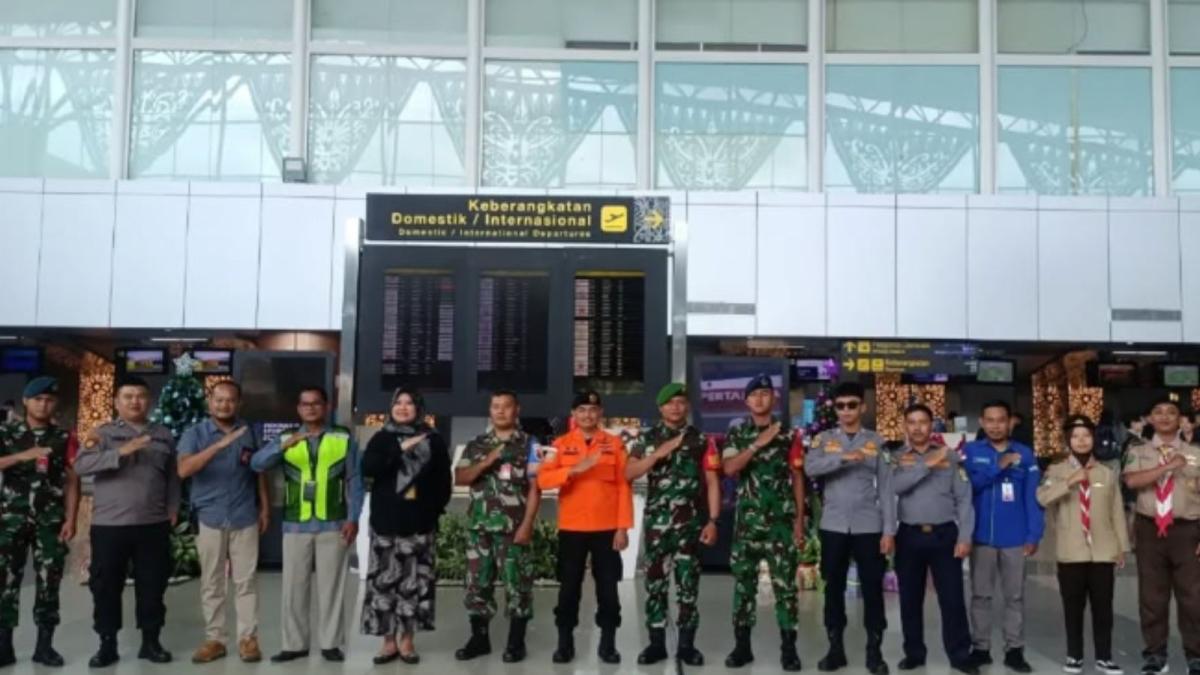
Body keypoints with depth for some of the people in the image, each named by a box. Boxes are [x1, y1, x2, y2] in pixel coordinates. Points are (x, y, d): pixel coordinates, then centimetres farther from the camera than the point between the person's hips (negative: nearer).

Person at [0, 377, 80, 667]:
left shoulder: (64, 438, 6)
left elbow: (72, 481, 3)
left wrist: (70, 520, -4)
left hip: (51, 521, 1)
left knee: (49, 582, 2)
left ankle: (45, 645, 9)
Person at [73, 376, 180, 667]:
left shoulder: (164, 435, 10)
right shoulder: (103, 433, 1)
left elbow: (173, 477, 15)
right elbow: (80, 465, -15)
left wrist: (173, 509, 7)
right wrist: (120, 452, -25)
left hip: (153, 525, 2)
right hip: (109, 525, -2)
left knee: (152, 585, 7)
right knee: (106, 586, 5)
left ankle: (151, 642, 19)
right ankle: (107, 644, 17)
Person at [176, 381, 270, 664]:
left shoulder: (249, 432, 6)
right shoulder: (195, 433, -1)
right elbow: (184, 469, -18)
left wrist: (265, 507, 8)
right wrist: (219, 444, -27)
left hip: (245, 518, 1)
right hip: (210, 518, -1)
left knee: (246, 581, 2)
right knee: (211, 583, 6)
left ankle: (248, 638, 7)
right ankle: (214, 639, 13)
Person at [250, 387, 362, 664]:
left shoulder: (344, 438, 2)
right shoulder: (286, 439, 7)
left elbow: (354, 481, 1)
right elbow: (257, 464, -9)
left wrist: (353, 519, -6)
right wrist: (285, 445, -25)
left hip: (333, 525, -2)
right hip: (296, 526, 2)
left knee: (331, 586, 4)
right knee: (294, 587, 6)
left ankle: (330, 643, 12)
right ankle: (295, 644, 15)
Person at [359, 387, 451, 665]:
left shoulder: (433, 440, 5)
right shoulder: (382, 438, 6)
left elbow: (443, 479, 7)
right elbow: (368, 468, -11)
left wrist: (436, 509, -3)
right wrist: (401, 449, -15)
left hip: (420, 522, 0)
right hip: (386, 521, 0)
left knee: (415, 582, 1)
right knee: (385, 581, 0)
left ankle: (407, 641, 12)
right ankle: (389, 641, 10)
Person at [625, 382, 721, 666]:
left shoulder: (701, 440, 5)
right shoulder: (647, 439, 7)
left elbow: (712, 482, 2)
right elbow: (629, 473, -4)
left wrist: (712, 520, -6)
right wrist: (659, 453, -14)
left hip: (691, 522, -1)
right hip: (656, 522, 1)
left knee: (688, 584, 2)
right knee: (655, 582, 4)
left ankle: (686, 645, 11)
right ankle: (656, 643, 13)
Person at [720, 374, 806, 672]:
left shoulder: (789, 435, 4)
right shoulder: (736, 434, 7)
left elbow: (797, 479, 4)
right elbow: (728, 468, -10)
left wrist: (799, 521, -1)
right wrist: (758, 444, -18)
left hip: (781, 522, -1)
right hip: (747, 522, 2)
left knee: (785, 584, -1)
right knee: (743, 583, 5)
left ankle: (788, 648, 6)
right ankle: (742, 646, 14)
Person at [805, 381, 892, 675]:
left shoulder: (876, 442, 5)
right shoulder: (824, 439, 5)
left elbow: (885, 488, 3)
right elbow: (810, 468, -14)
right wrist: (843, 457, -28)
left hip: (868, 526, -1)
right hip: (833, 526, 1)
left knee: (872, 588, 2)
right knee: (834, 588, 7)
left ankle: (874, 650, 13)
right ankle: (835, 648, 17)